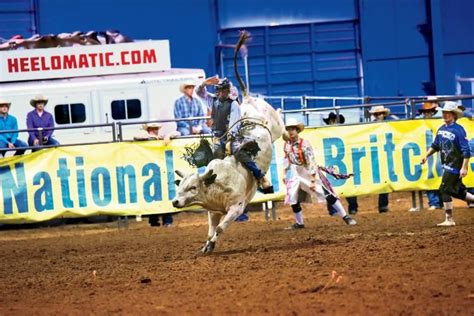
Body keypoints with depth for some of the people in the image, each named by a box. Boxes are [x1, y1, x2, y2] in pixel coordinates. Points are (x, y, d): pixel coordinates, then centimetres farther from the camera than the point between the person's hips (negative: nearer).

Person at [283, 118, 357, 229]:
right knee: (293, 198, -3)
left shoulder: (304, 144, -18)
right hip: (295, 173, 5)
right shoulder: (286, 145, -1)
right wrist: (285, 175, 17)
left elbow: (311, 163, -20)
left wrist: (312, 181, -24)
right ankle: (299, 223, 16)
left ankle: (345, 217, -5)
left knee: (327, 194, -9)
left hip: (309, 172, -5)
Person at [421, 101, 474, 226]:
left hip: (455, 166, -8)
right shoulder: (441, 129, 9)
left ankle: (449, 219, -5)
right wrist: (426, 155, 8)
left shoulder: (458, 130, -15)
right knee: (456, 191, 14)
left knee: (445, 190, -11)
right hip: (447, 166, 8)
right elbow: (435, 145, 22)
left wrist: (464, 168, -23)